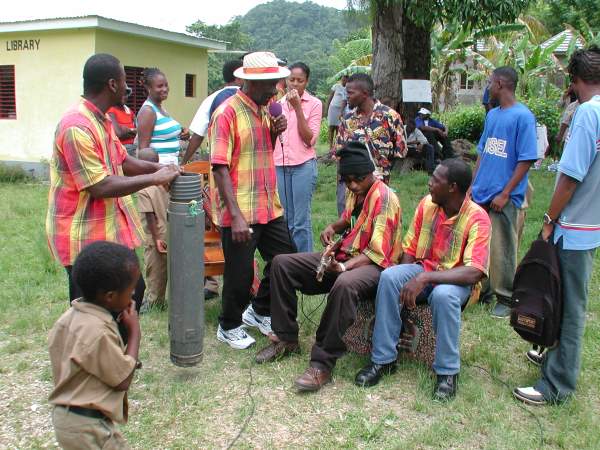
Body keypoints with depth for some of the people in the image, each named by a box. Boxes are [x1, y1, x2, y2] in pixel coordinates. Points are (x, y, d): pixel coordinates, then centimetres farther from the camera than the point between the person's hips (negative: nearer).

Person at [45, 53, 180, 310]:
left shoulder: (101, 120, 9)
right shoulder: (77, 127, -24)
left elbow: (122, 160, 18)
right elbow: (100, 187, -26)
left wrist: (158, 168, 2)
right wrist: (153, 179, -19)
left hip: (110, 229, 10)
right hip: (84, 237, -10)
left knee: (133, 290, 20)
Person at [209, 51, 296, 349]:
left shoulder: (263, 110, 11)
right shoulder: (227, 113, -14)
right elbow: (220, 167, -19)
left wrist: (275, 132, 2)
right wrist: (236, 216, -24)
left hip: (268, 207, 8)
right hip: (239, 212, -8)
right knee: (240, 273, 4)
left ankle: (259, 312, 35)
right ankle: (229, 327, 28)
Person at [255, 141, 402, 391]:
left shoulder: (384, 198, -16)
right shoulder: (355, 192, 9)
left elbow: (377, 253, -21)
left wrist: (344, 267, -35)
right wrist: (333, 227, 8)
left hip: (373, 265, -8)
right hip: (343, 256, 9)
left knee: (345, 284, -44)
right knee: (281, 263, -5)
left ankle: (323, 364, -34)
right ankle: (286, 338, 1)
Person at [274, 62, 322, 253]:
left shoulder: (314, 104, -1)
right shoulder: (279, 103, 12)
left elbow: (309, 139, -9)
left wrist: (298, 108, -13)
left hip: (303, 165, -4)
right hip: (279, 165, 5)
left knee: (301, 221, -5)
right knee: (285, 220, 9)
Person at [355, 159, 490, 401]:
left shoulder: (476, 218, -18)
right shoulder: (427, 204, -3)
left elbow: (474, 273, -27)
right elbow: (409, 249, 4)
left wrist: (425, 278, -35)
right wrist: (406, 283, -13)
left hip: (457, 280, -4)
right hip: (423, 272, 4)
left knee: (443, 295, -38)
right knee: (389, 276, -26)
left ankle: (447, 371, -18)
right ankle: (383, 359, -17)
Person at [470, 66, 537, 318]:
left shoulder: (522, 116, -11)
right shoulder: (492, 115, 11)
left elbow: (527, 159, -13)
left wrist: (505, 194, -15)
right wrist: (473, 185, 12)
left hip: (503, 198, -7)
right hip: (481, 194, 7)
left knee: (501, 251, 1)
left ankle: (505, 299, 16)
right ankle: (483, 290, 28)